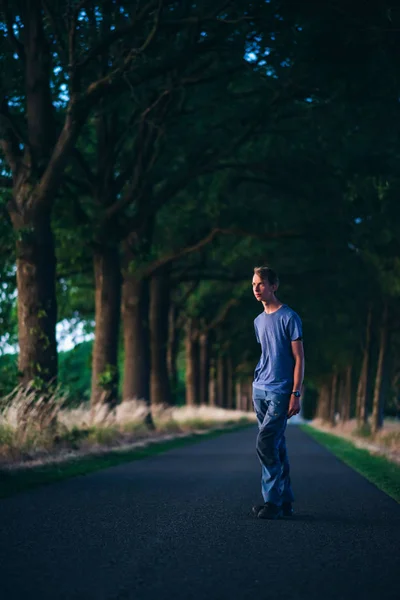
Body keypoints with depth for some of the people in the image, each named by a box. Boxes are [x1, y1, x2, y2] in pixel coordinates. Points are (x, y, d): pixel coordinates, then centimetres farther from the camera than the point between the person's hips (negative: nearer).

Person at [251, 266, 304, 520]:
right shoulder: (259, 321, 14)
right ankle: (285, 501, 13)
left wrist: (296, 394, -15)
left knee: (266, 444, -15)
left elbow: (299, 358, -9)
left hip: (280, 392, -7)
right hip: (260, 390, 7)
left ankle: (273, 501, -10)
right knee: (277, 446, 8)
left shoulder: (289, 317, -7)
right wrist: (258, 385, 17)